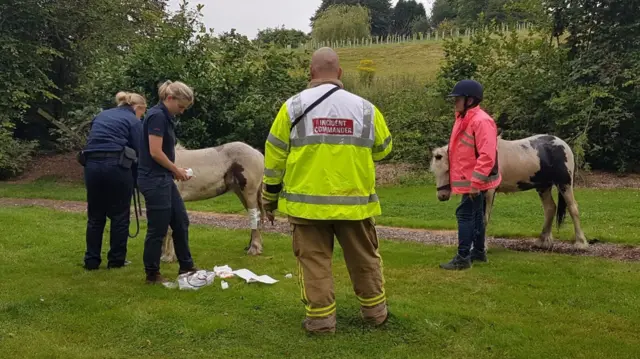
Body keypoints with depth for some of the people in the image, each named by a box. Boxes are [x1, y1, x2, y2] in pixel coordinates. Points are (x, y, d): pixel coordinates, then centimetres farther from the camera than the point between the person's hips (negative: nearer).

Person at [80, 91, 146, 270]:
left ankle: (91, 260, 17)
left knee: (95, 216, 14)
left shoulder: (101, 115, 23)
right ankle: (116, 260, 13)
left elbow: (91, 141, 19)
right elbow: (139, 153, -1)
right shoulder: (133, 121, 5)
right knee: (119, 216, 8)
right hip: (116, 166, -5)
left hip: (92, 164, 5)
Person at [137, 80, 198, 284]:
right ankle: (152, 275, 12)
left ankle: (186, 267, 25)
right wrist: (177, 170, -8)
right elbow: (155, 152, -21)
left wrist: (175, 171, 7)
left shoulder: (166, 117, 14)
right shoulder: (157, 116, -17)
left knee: (181, 222, 15)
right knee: (158, 229, -1)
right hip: (153, 180, -10)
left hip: (164, 179, 10)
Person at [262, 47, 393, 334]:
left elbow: (275, 156, -1)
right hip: (354, 200, 2)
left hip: (307, 201, -1)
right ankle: (375, 312, 29)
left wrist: (270, 198, 10)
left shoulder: (294, 106, -4)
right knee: (364, 258, 17)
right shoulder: (364, 108, 1)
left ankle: (320, 319, 10)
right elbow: (383, 149, 14)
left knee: (314, 260, 8)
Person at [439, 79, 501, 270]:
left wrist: (475, 182, -26)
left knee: (465, 215, -7)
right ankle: (479, 251, 29)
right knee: (475, 215, 17)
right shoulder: (464, 118, 12)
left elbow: (487, 155, -25)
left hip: (474, 181, -10)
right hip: (469, 179, 10)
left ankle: (463, 258, -2)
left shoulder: (481, 121, -20)